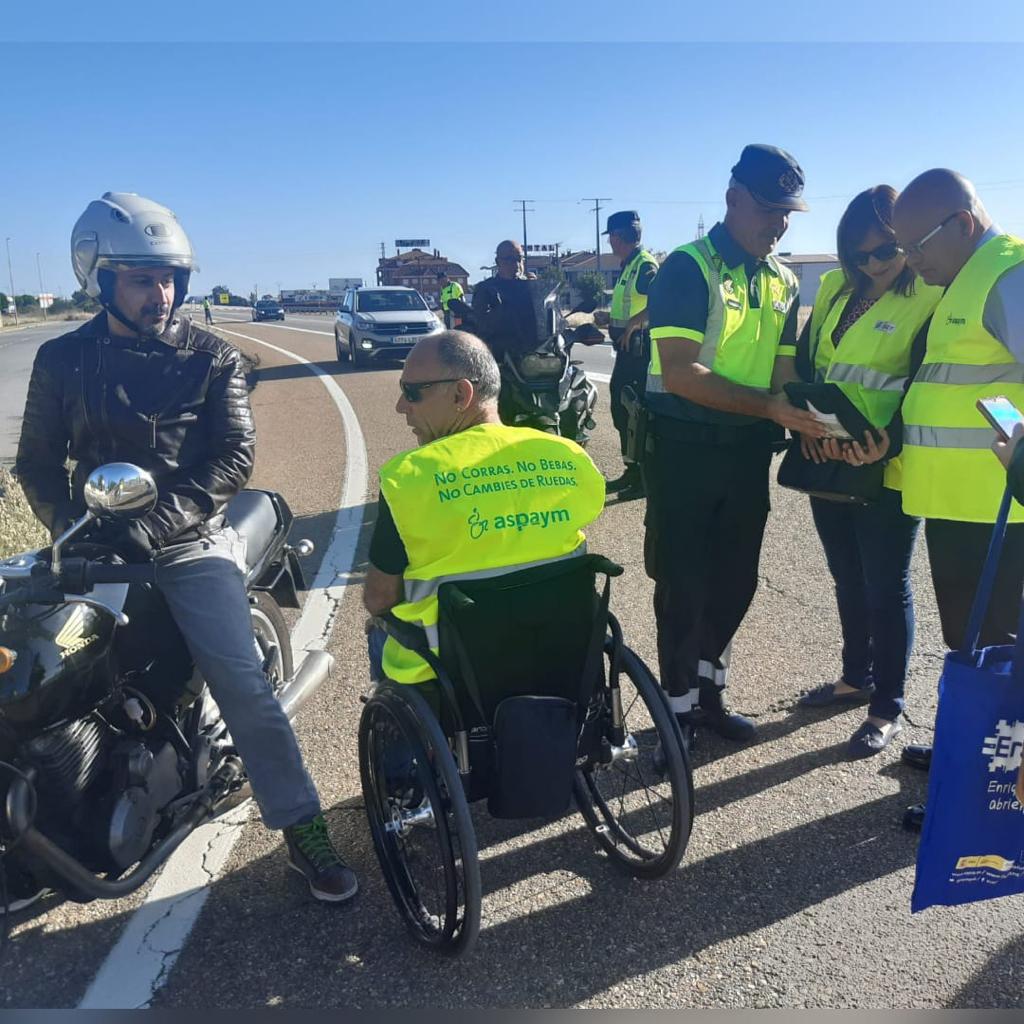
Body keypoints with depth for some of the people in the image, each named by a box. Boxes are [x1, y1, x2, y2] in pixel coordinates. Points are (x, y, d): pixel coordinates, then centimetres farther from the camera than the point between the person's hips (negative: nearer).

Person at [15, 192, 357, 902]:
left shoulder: (212, 358, 2)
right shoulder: (63, 360, 8)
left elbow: (235, 456, -8)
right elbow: (38, 461, 8)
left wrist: (158, 523, -20)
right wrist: (69, 525, -12)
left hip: (191, 543, -2)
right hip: (98, 543, 3)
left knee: (242, 683, -14)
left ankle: (303, 827, -3)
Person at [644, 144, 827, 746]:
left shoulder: (783, 282, 9)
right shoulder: (689, 268, -12)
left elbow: (783, 370, 9)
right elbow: (680, 373, -22)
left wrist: (809, 420, -12)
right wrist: (768, 406, -26)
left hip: (748, 449, 7)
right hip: (685, 447, -6)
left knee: (737, 580, 14)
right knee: (685, 584, 4)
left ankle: (708, 691, 34)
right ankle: (680, 707, 21)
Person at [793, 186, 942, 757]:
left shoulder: (933, 296, -7)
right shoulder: (834, 288, 9)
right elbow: (805, 362, 7)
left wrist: (889, 441, -29)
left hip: (889, 470, -6)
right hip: (828, 464, 6)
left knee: (886, 589, 3)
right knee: (848, 580, 18)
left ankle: (889, 709, 18)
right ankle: (857, 677, 37)